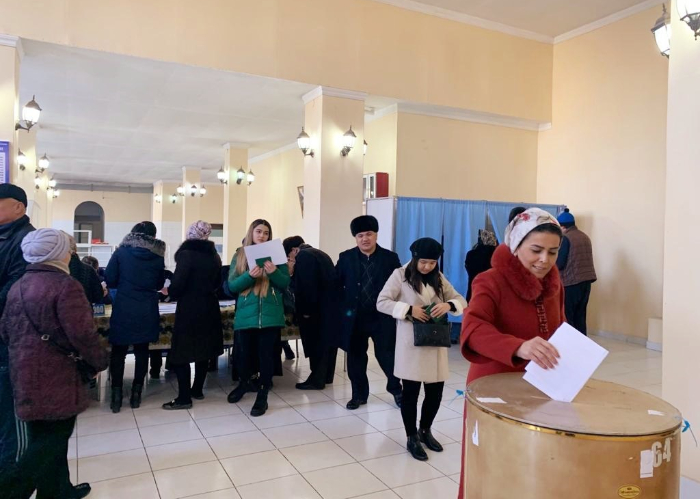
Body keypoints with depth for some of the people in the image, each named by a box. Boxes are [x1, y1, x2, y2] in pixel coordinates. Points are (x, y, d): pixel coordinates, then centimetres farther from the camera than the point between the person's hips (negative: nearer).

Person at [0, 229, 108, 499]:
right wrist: (100, 361, -7)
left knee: (44, 436, 17)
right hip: (55, 376, -9)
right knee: (53, 438, 3)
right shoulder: (65, 285, -18)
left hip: (26, 374, 9)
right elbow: (82, 334, -21)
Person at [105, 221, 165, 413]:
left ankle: (117, 396, 9)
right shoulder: (157, 256, 2)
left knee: (118, 352, 9)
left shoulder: (121, 252, -3)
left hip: (123, 310, -1)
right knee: (142, 352, 11)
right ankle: (136, 394, 16)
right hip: (147, 311, 2)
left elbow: (109, 280, -3)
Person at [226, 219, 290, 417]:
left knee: (267, 354, 3)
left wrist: (274, 272, -20)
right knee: (245, 352, 12)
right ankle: (244, 383, 41)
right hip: (246, 313, 1)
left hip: (270, 314, -1)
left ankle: (262, 396, 16)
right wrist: (249, 275, -20)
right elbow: (232, 285, -2)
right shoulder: (240, 255, 5)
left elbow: (286, 284, 0)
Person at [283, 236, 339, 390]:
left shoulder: (303, 256, -11)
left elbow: (306, 286, -18)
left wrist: (306, 311, -10)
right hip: (331, 306, 10)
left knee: (316, 344, 0)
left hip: (319, 309, -9)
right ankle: (326, 376, 26)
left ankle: (317, 380, 9)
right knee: (327, 342, 16)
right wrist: (294, 274, 12)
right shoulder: (318, 253, 18)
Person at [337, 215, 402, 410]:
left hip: (382, 316, -1)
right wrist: (343, 307, -4)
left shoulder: (390, 258, 0)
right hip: (354, 317, 2)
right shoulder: (346, 258, 2)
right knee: (356, 357, 10)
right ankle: (359, 394, 26)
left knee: (386, 355, 5)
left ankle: (396, 389, 29)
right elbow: (336, 285, 3)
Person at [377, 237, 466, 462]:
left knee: (435, 393, 9)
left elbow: (462, 301, 6)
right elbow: (381, 302, -10)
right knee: (410, 392, 6)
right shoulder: (400, 275, -5)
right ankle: (411, 438, 24)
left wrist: (449, 305, -17)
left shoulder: (439, 278, 9)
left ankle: (425, 431, 34)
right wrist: (409, 310, -21)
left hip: (436, 343, 4)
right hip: (411, 344, -4)